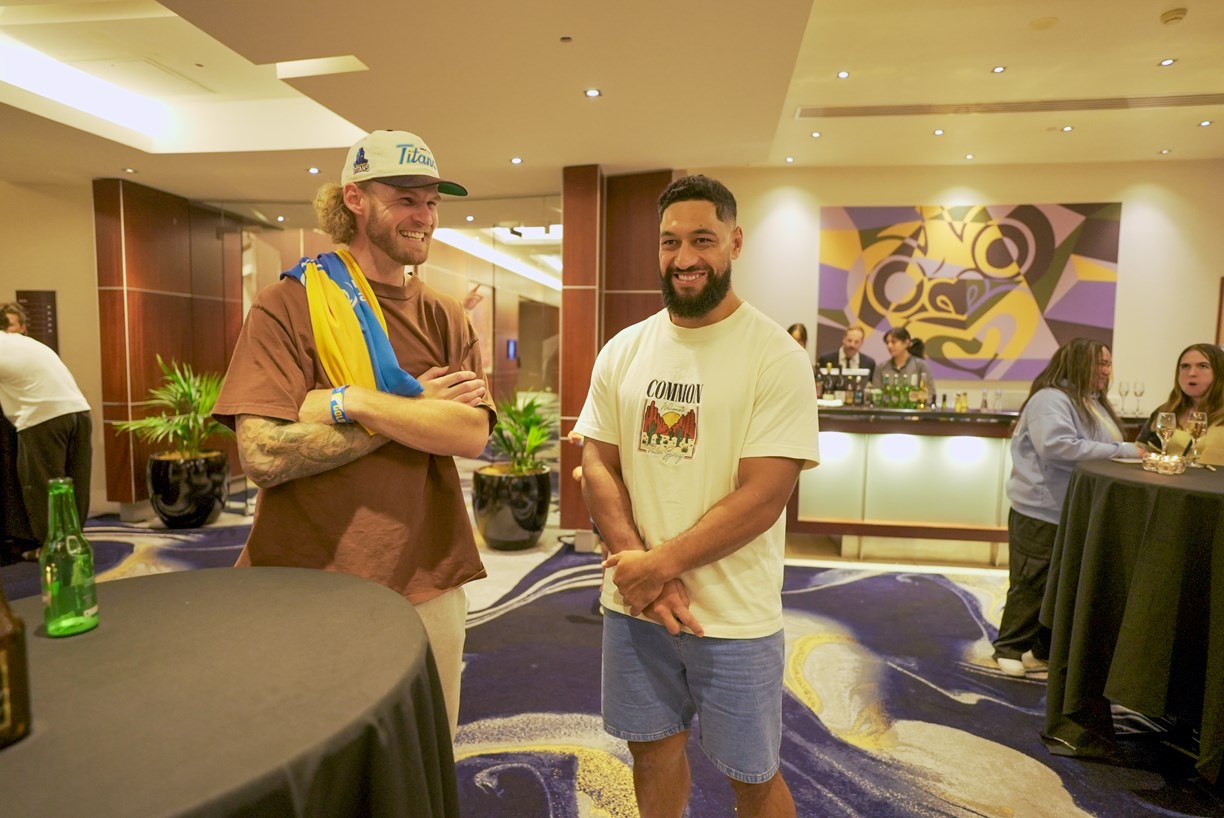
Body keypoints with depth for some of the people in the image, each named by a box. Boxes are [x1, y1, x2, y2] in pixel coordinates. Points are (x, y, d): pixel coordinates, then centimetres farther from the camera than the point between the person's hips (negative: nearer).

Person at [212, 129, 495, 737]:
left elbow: (471, 434, -10)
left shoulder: (445, 317, 5)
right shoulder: (288, 305, -6)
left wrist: (350, 402, -18)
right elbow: (263, 455, -18)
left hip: (428, 583, 3)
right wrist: (414, 407, -14)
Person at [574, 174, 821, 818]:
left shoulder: (775, 355, -12)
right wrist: (642, 570, -11)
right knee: (652, 747, 22)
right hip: (632, 602, 4)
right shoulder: (623, 350, 2)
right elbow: (597, 465, 1)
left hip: (734, 614, -4)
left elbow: (762, 497, -16)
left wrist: (658, 564, -16)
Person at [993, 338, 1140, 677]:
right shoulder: (1050, 399, -16)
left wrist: (1131, 453, 2)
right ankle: (1010, 648, 15)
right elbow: (1058, 446, -29)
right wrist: (1122, 451, -24)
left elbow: (1099, 448, 20)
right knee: (1032, 584, 1)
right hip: (1043, 513, -9)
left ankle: (1048, 647, 29)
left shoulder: (1094, 403, 15)